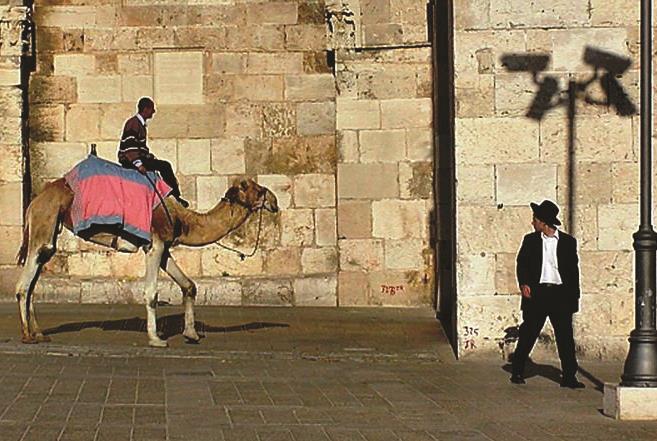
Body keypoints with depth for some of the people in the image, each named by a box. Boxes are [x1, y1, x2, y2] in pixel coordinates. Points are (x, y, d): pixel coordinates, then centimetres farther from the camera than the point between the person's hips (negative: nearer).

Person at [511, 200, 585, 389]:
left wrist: (574, 296, 4)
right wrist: (523, 284, -12)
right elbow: (521, 264, 6)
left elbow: (574, 269, 8)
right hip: (536, 293, 0)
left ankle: (569, 376, 2)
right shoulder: (530, 240, 8)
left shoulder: (568, 242, 5)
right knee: (528, 334, 4)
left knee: (565, 335, -2)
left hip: (560, 294, 0)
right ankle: (517, 372, 17)